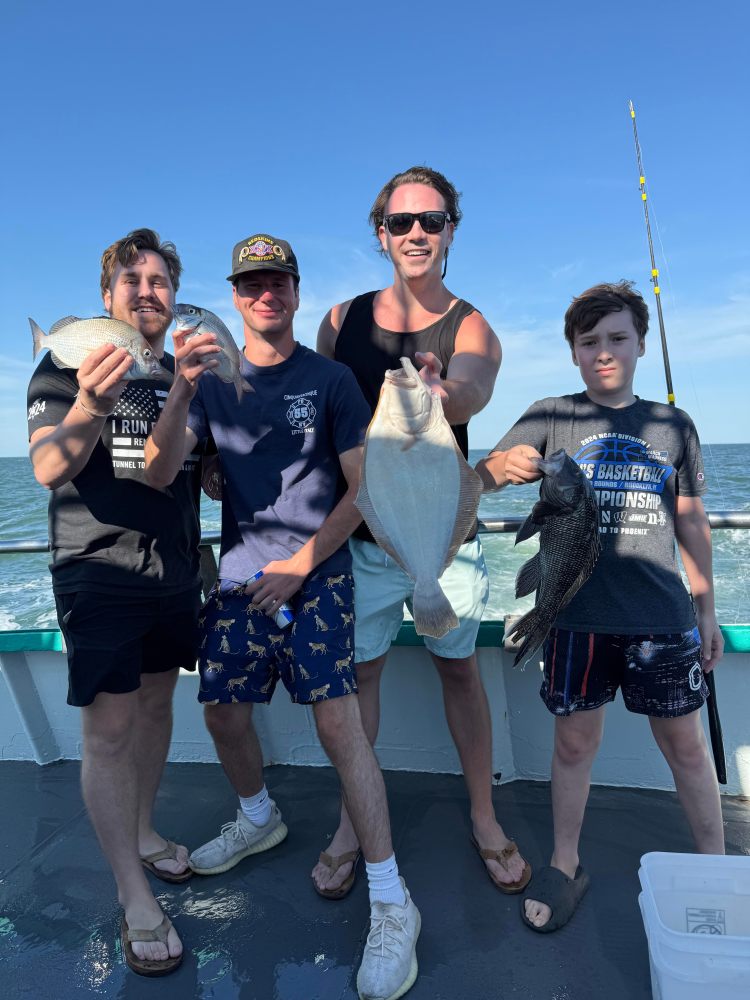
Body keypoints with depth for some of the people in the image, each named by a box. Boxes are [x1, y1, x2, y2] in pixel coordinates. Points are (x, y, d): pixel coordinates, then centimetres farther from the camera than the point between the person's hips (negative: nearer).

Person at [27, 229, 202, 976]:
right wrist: (90, 406, -34)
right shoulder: (67, 367, -2)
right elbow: (49, 470, -14)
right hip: (99, 572, -5)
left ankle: (142, 833, 34)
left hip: (175, 572, 5)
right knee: (109, 727, -4)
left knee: (156, 703, 14)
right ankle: (134, 900, 9)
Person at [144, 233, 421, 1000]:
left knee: (338, 722, -11)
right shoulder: (214, 380, 6)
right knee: (222, 710, 13)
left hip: (316, 572, -4)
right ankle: (258, 818, 43)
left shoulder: (329, 379, -1)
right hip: (239, 574, 4)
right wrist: (181, 389, -22)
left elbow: (361, 487, -2)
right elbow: (158, 475, -6)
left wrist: (301, 563, -8)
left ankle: (391, 904, 2)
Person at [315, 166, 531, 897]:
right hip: (360, 533, 2)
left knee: (460, 670, 11)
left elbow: (472, 390, -29)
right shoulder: (341, 320, 2)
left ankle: (484, 820, 31)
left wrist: (440, 394, -52)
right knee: (358, 672, 9)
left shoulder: (471, 329, -5)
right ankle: (352, 825, 30)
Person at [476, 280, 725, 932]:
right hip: (578, 614, -1)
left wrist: (707, 610, 12)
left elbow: (691, 523, 12)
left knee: (684, 742, 11)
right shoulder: (551, 418, 2)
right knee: (575, 740, 9)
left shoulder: (674, 425, 8)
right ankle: (566, 866, 28)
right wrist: (503, 463, -36)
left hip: (664, 615, 2)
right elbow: (482, 477, -12)